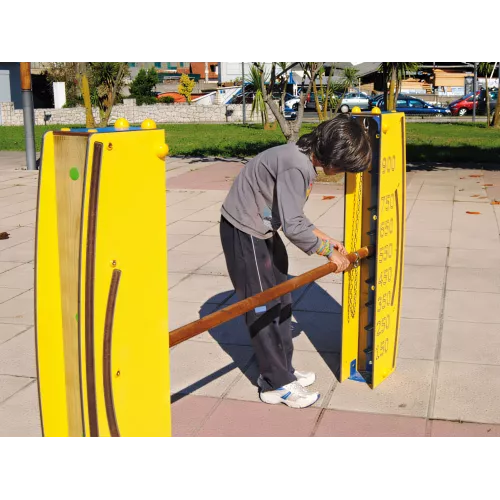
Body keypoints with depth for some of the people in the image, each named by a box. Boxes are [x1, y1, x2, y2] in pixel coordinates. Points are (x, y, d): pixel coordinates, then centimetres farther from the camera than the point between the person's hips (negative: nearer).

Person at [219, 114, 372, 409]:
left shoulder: (304, 160, 4)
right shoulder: (297, 166, -27)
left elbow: (291, 215, 12)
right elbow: (293, 227, -30)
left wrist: (323, 237, 8)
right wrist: (329, 252, -16)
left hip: (262, 230, 10)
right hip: (245, 233, -10)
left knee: (280, 302, 15)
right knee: (262, 307, -2)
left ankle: (282, 370, 27)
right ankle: (277, 384, 9)